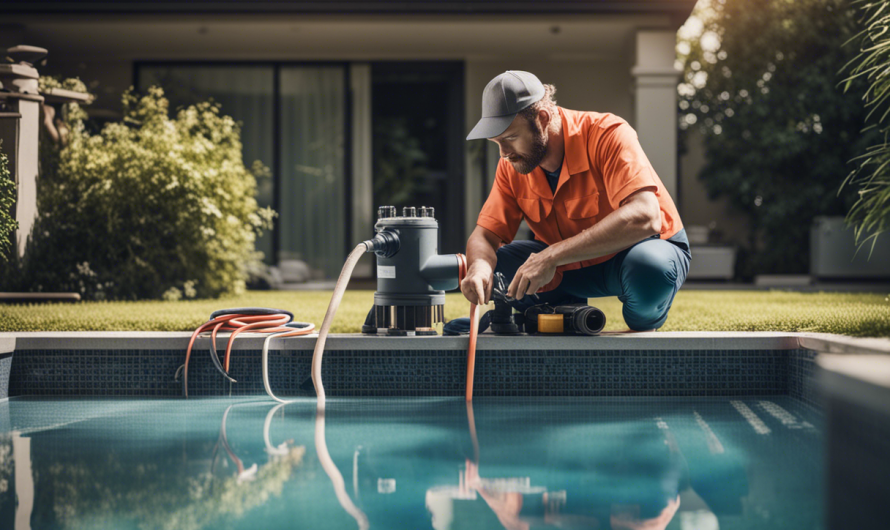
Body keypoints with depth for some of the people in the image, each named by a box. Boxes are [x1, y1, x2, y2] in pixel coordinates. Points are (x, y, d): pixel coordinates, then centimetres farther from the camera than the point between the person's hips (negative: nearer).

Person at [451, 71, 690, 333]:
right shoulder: (512, 165, -7)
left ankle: (643, 326, -7)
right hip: (573, 266, 5)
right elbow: (486, 235, -6)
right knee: (487, 266, -17)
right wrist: (479, 266, -34)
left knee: (647, 266, -40)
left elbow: (644, 217, -39)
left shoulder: (607, 134, -26)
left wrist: (552, 256, -44)